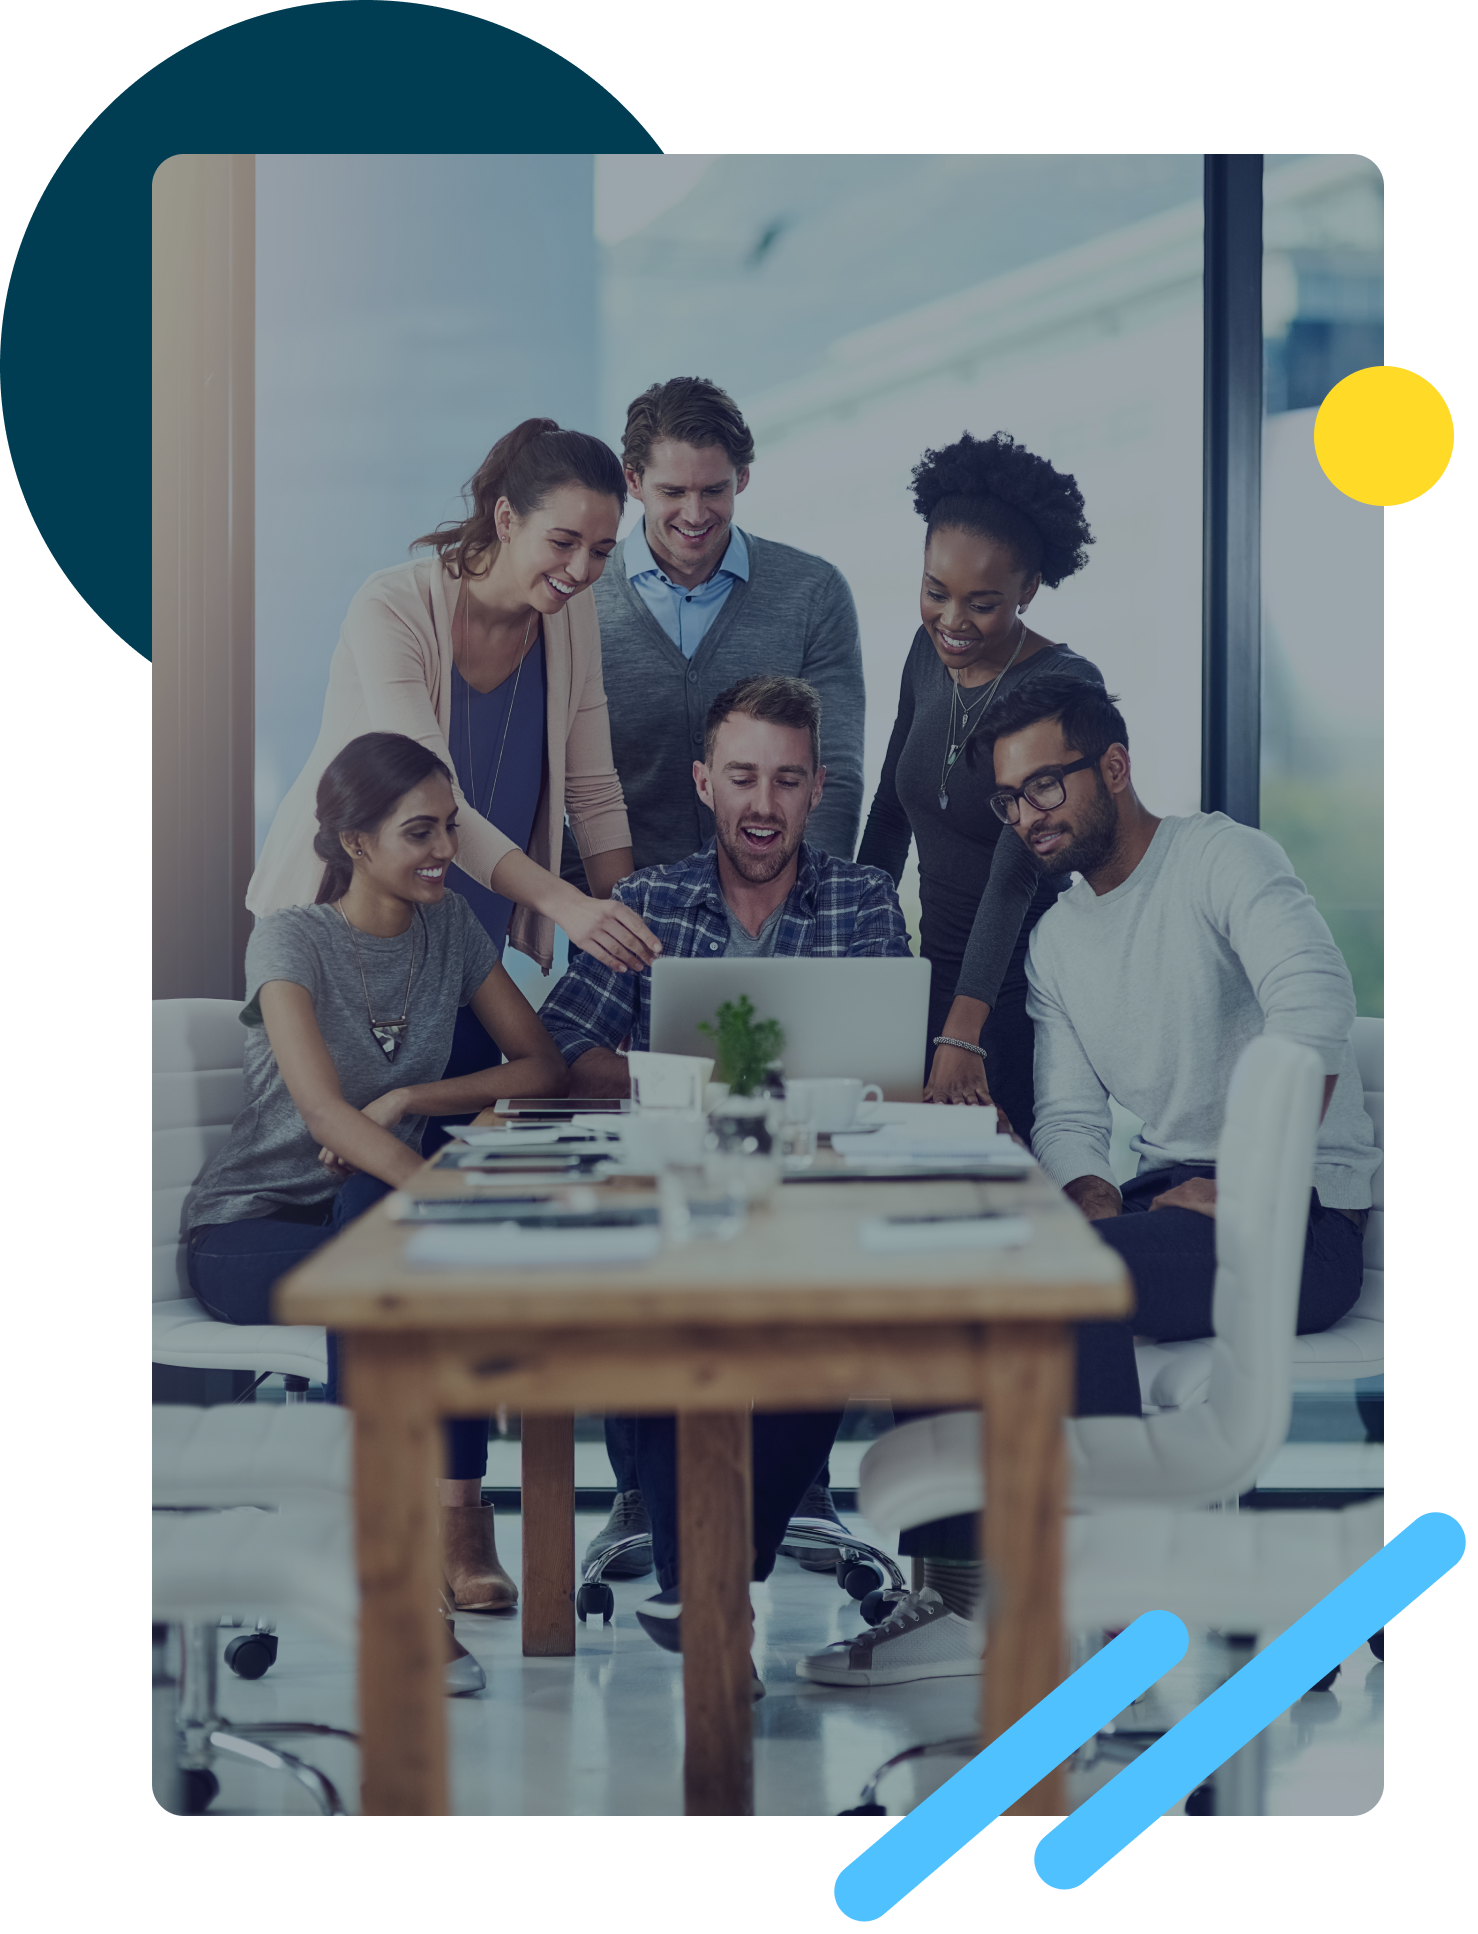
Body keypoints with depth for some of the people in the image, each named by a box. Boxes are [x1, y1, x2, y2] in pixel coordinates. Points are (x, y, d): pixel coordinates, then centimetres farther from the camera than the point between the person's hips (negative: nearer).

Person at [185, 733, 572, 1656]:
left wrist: (408, 1100, -17)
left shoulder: (452, 926, 2)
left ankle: (454, 1512, -25)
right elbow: (322, 1109, -30)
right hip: (249, 1229, -4)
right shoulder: (293, 940, -15)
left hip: (372, 1213, 4)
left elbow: (547, 1068, -1)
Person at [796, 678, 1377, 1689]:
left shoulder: (1223, 857, -8)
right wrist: (1096, 1200, -10)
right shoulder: (1057, 939, 17)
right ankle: (961, 1591, -15)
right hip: (1169, 1194, 7)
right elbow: (1066, 1115, 12)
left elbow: (1317, 1007, -24)